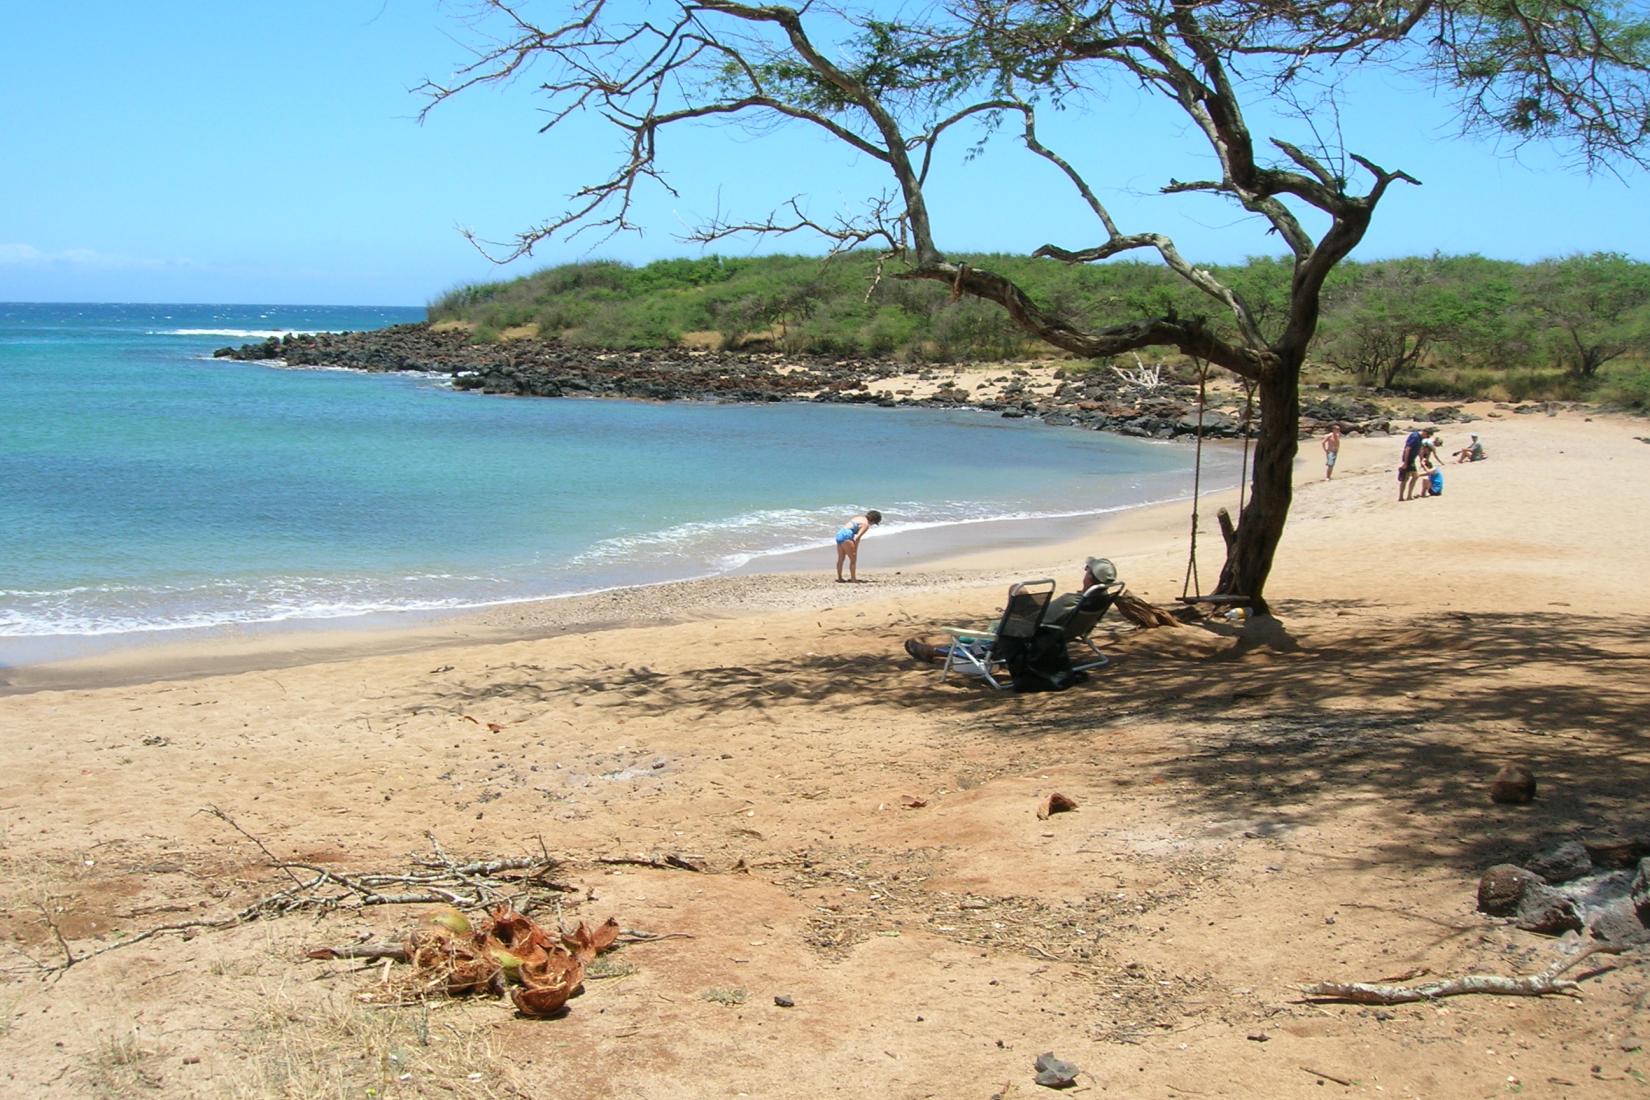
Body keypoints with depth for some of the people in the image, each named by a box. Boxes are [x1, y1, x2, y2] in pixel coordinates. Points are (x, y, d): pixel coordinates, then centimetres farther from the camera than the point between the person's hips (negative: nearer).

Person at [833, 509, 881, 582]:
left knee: (841, 558, 18)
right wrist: (855, 551, -10)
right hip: (846, 535, -9)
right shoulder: (866, 524, -5)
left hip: (839, 533, 9)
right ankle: (853, 579, -1)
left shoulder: (859, 518, 21)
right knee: (853, 559, -1)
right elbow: (857, 538, -13)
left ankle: (839, 577, 25)